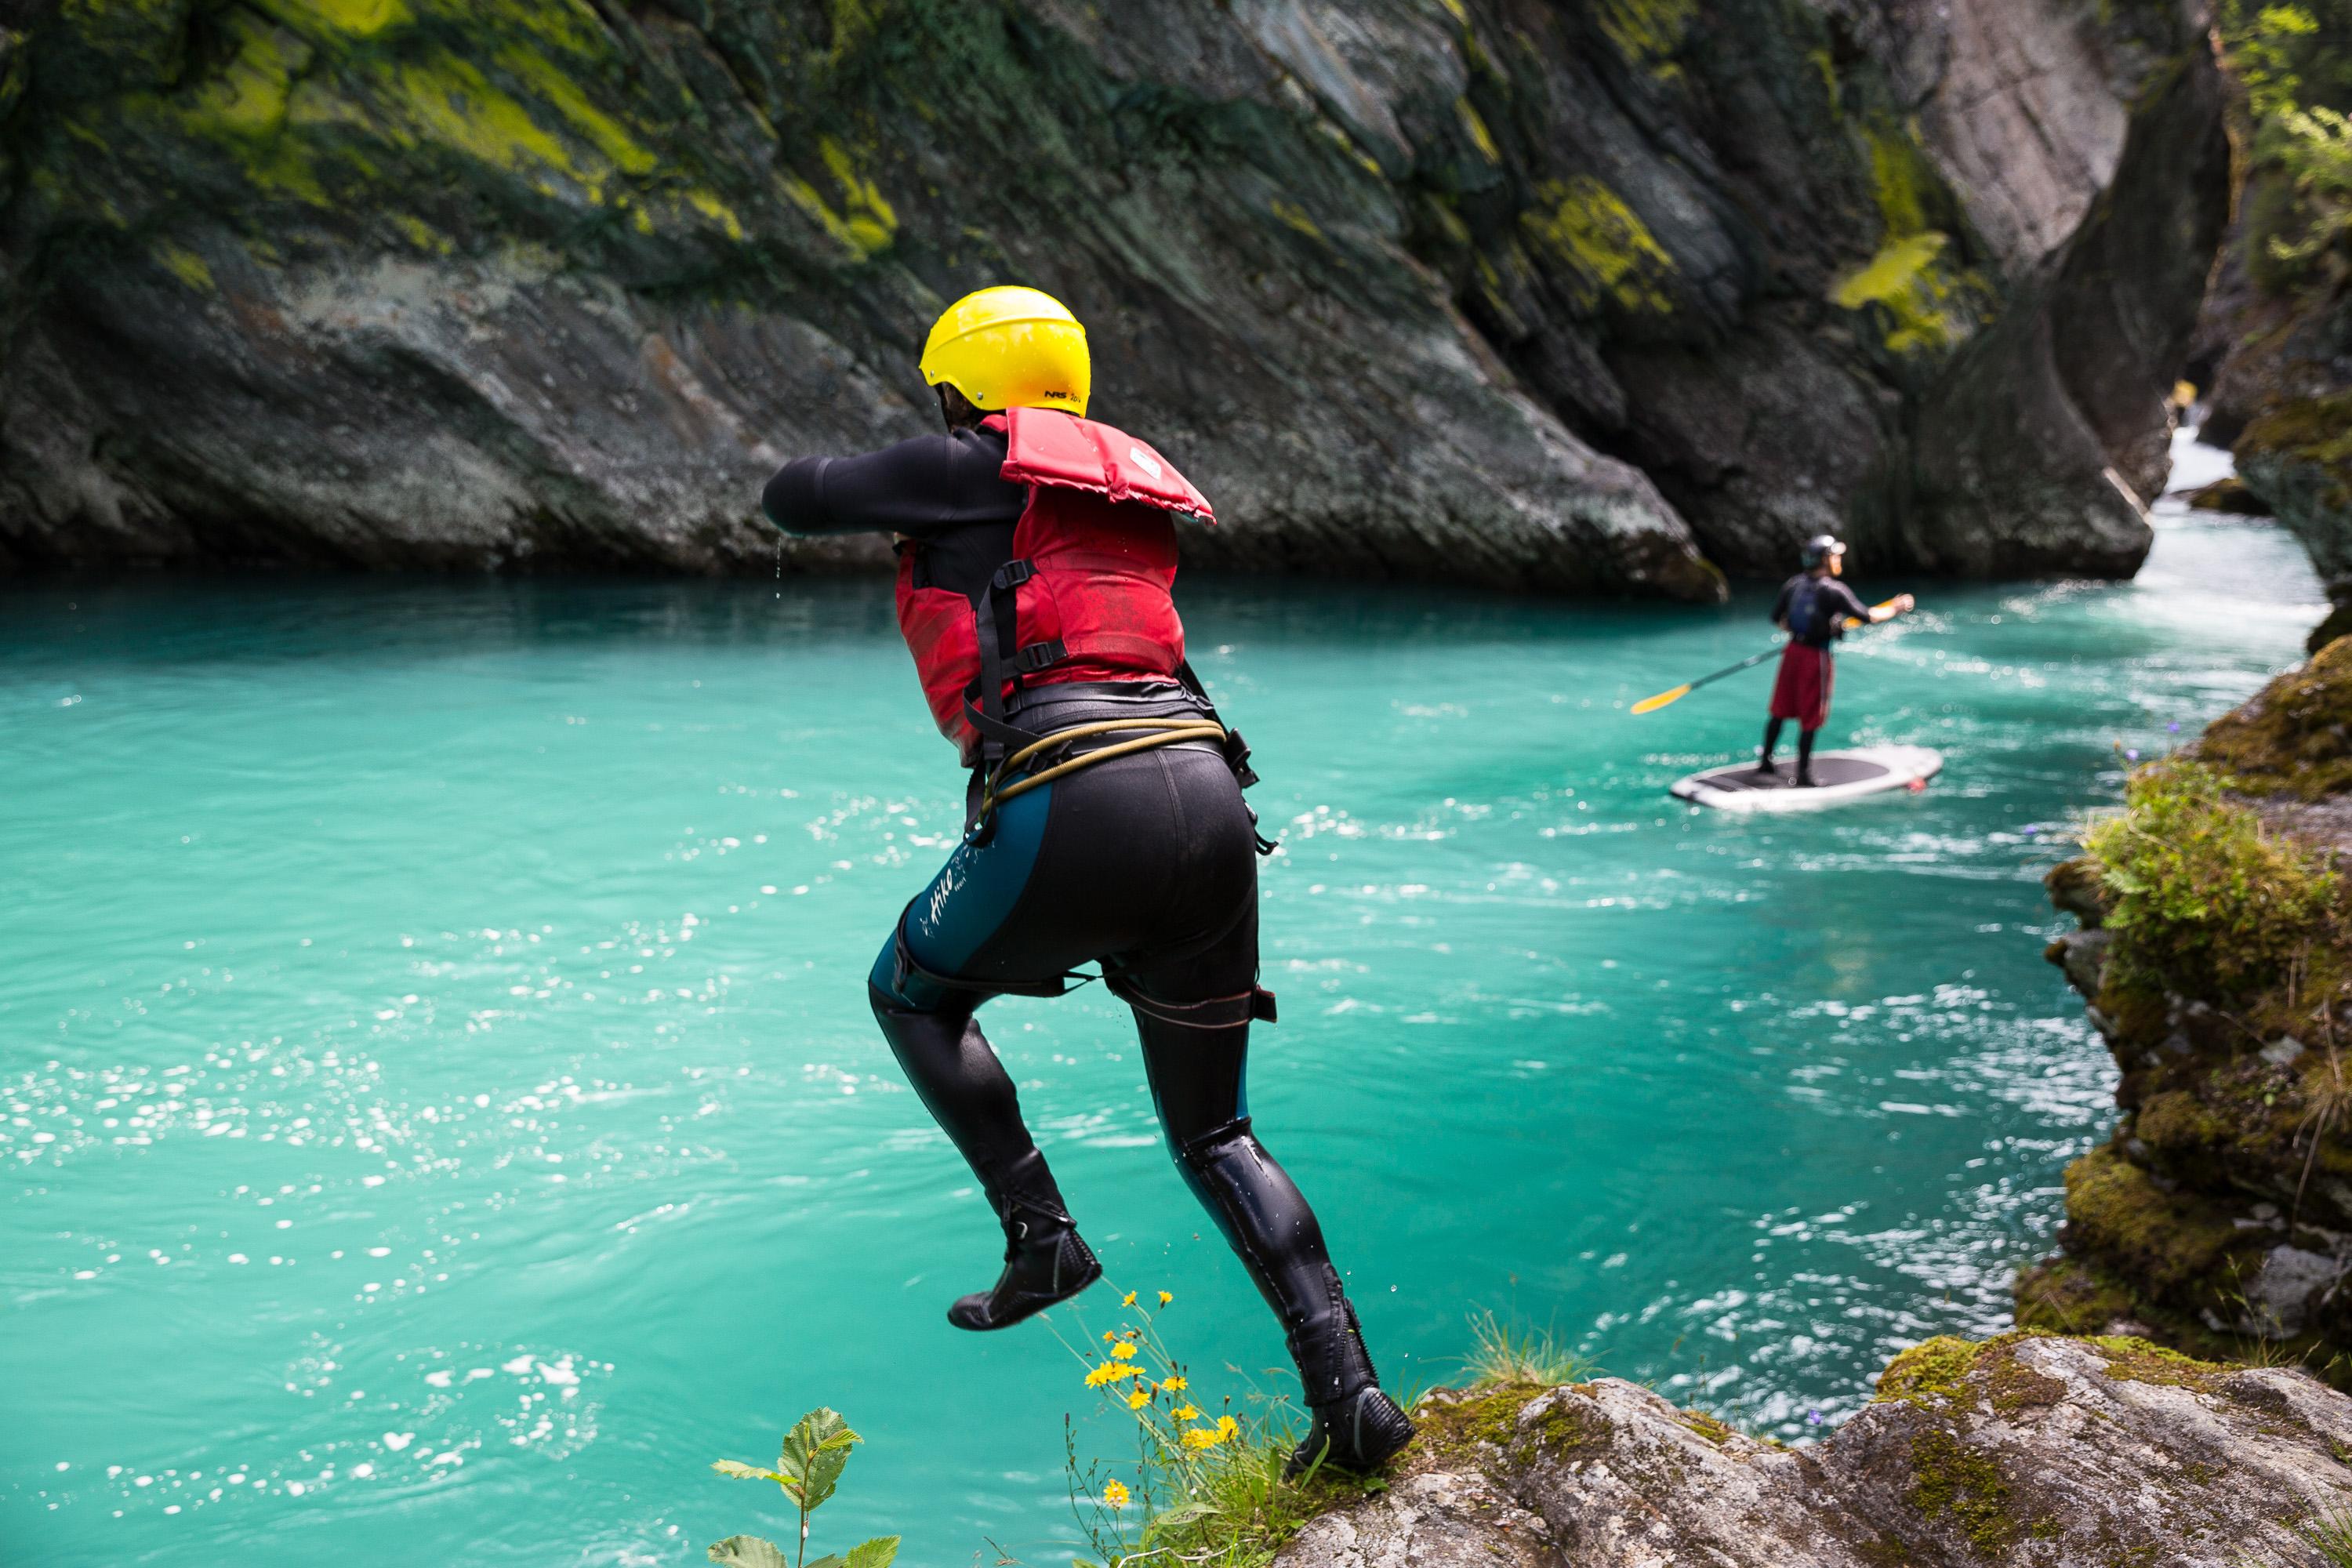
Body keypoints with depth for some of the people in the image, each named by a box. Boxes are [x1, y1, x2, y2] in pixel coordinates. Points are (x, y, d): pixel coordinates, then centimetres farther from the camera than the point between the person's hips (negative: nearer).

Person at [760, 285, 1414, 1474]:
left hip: (1072, 806, -6)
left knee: (910, 991, 25)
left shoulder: (976, 466, 7)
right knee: (1213, 1139, 18)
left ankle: (1040, 1236, 12)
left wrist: (831, 481, 35)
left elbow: (794, 501, 13)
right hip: (1209, 800, 6)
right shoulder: (1130, 488, 26)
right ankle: (1352, 1398, 7)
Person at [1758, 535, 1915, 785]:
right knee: (1810, 719, 2)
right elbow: (1868, 617, -16)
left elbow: (1777, 618, 8)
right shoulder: (1834, 590, -17)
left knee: (1780, 711, 17)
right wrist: (1897, 608, -2)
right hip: (1817, 657, -6)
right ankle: (1803, 774, 7)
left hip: (1793, 651, 6)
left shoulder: (1793, 584, 1)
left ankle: (1765, 761, 27)